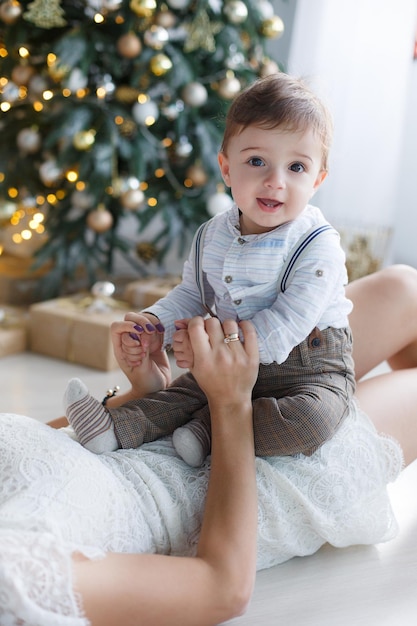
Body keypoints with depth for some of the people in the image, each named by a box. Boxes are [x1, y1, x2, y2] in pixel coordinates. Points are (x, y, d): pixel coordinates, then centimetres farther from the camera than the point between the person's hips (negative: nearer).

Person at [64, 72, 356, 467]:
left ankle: (211, 429, -22)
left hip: (309, 370, -5)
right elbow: (190, 294, 12)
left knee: (311, 418, -31)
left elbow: (288, 324, -27)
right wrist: (156, 324, -8)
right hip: (234, 364, 6)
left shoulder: (318, 248, -20)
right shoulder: (213, 236, 0)